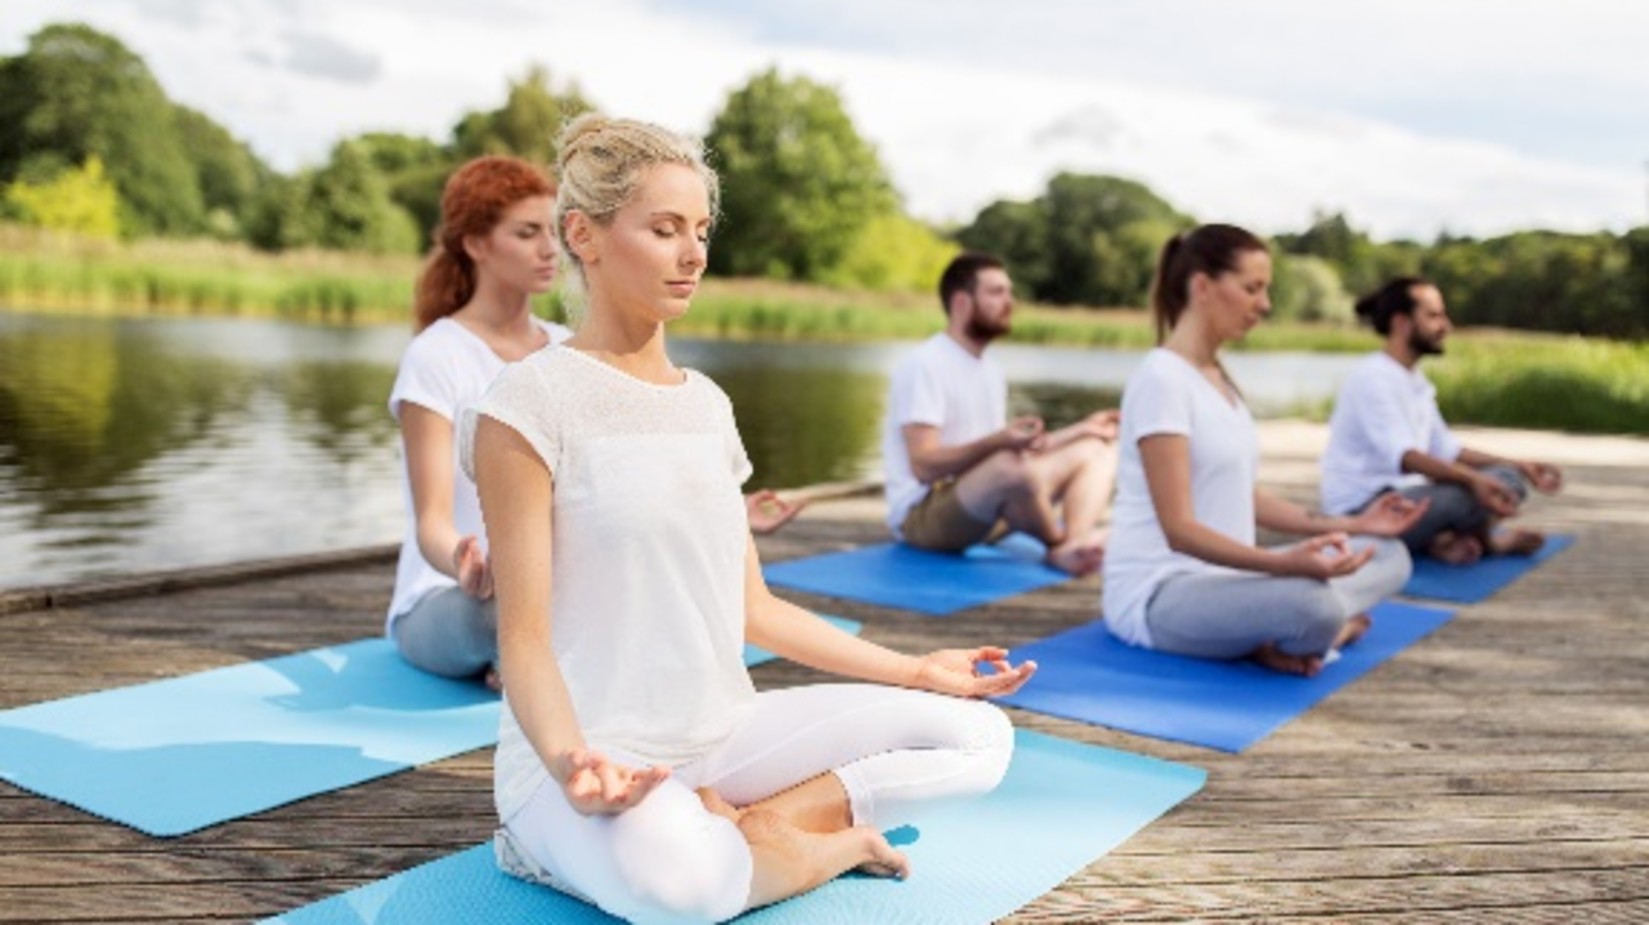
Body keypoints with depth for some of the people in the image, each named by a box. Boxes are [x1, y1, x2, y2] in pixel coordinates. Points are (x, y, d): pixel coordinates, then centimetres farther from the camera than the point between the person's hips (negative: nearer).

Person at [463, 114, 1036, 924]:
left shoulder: (707, 402, 11)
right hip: (595, 761, -7)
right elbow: (524, 636, -13)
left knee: (977, 736, -4)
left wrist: (916, 670, 10)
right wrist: (569, 759, -33)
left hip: (724, 735, 7)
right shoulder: (533, 400, -10)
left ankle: (726, 828, -10)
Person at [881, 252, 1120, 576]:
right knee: (1013, 468, -39)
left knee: (1097, 450, 0)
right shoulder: (924, 365, -14)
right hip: (922, 514, -9)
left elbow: (1014, 449, 16)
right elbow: (925, 466, -22)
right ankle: (1061, 544, -10)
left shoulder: (990, 369, 15)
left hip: (985, 510, 9)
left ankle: (1073, 546, -28)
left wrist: (1081, 429, 13)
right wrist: (997, 442, -35)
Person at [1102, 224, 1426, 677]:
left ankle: (1271, 633, -10)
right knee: (1310, 603, -37)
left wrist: (1351, 525, 12)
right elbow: (1179, 529, -23)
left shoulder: (1218, 376, 13)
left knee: (1388, 555, 10)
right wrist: (1285, 564, -35)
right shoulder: (1161, 379, -17)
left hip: (1220, 576, 10)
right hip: (1157, 595, -10)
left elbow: (1244, 497, 17)